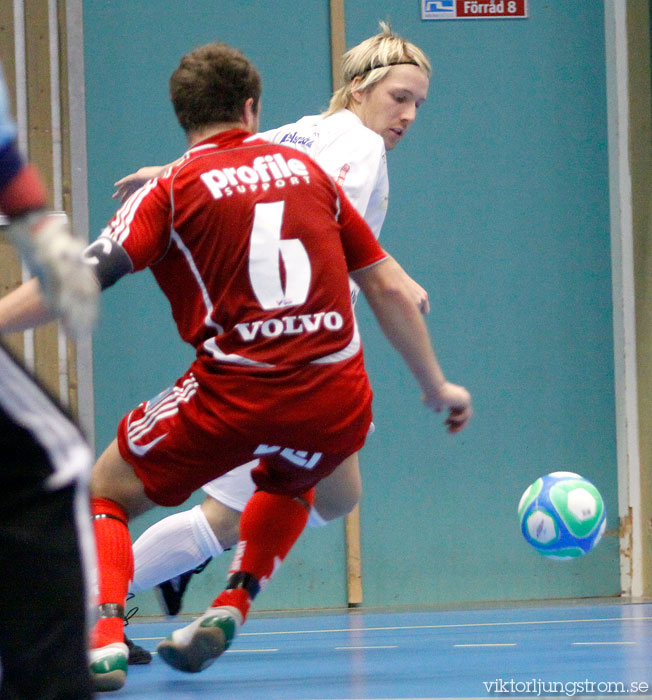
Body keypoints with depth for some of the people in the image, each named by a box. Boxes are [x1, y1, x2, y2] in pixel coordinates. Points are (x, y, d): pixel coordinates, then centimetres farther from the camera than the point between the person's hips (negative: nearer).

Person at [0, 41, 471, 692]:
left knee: (104, 492, 15)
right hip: (339, 399, 3)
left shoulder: (172, 189, 5)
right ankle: (231, 607, 16)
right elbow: (388, 286, 16)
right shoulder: (306, 169, 15)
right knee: (288, 480, 37)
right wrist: (436, 387, 26)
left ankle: (104, 638, -10)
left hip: (236, 390, -3)